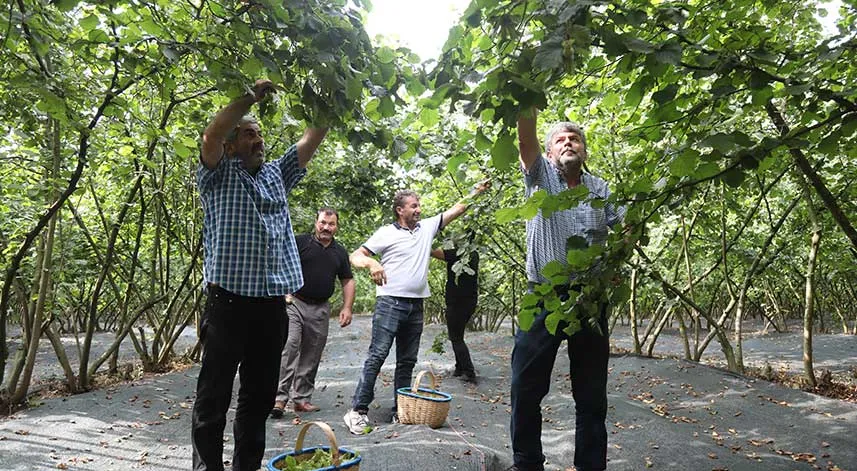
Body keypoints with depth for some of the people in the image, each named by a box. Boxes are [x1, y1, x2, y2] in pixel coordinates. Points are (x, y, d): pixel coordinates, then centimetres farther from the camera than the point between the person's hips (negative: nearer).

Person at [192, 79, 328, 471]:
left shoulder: (277, 174, 19)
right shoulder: (218, 175, 5)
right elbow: (211, 136, -14)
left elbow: (312, 138, 14)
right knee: (214, 395, 3)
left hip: (273, 306, 5)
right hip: (229, 302, -5)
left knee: (260, 395, 13)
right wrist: (251, 96, -12)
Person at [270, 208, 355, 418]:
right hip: (294, 303, -4)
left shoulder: (340, 252, 12)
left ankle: (302, 398, 20)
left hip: (320, 309, 4)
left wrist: (347, 308, 6)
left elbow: (348, 281, 15)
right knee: (288, 346, -16)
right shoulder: (299, 242, -2)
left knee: (311, 356, 9)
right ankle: (280, 398, -12)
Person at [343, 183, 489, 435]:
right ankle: (357, 411, -6)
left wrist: (476, 191, 11)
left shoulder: (427, 227, 13)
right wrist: (371, 263, -25)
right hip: (390, 302, -6)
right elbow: (355, 256, -5)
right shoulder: (386, 233, -2)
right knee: (377, 355, -10)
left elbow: (457, 209, 17)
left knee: (407, 361, 10)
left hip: (416, 305, 6)